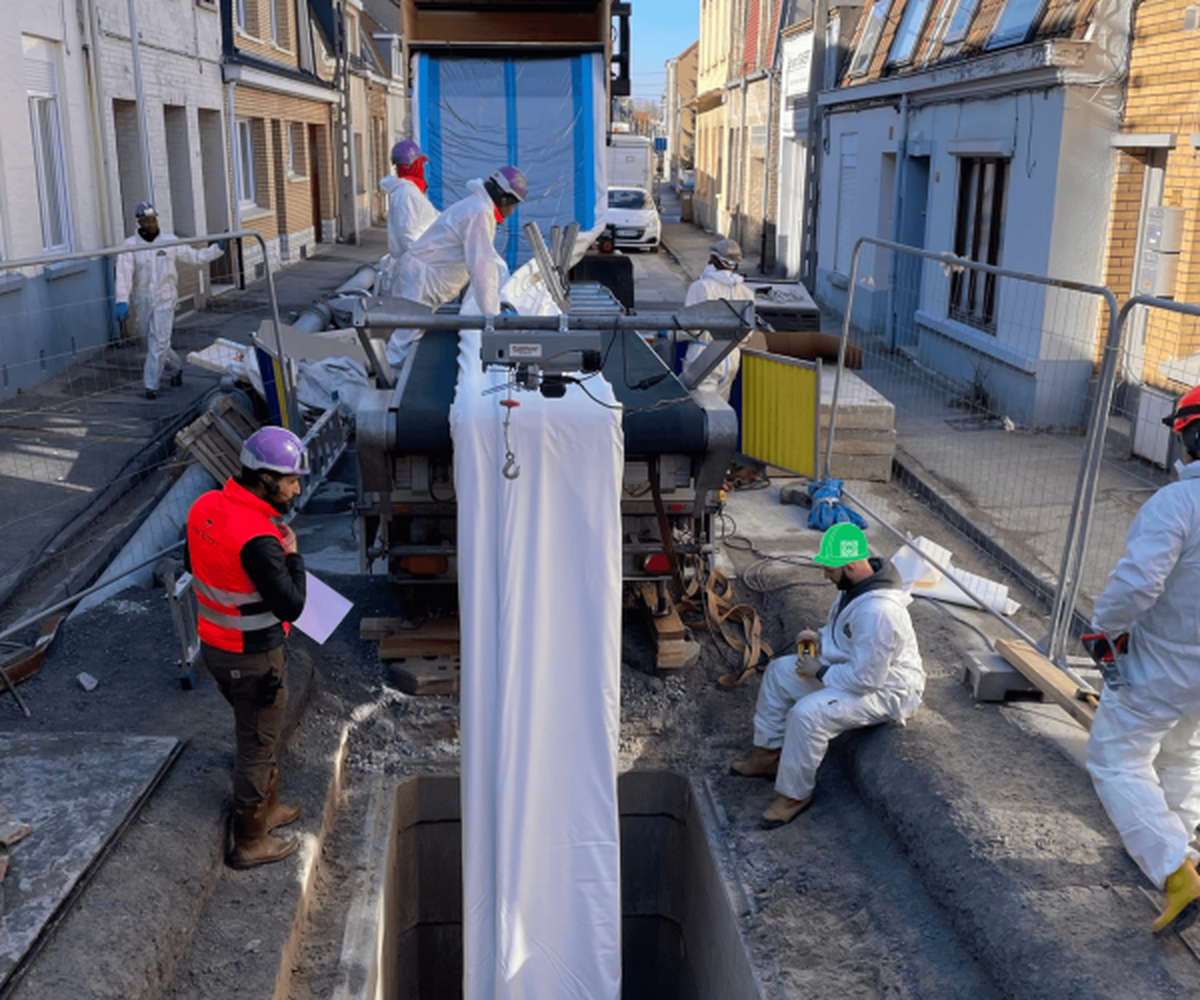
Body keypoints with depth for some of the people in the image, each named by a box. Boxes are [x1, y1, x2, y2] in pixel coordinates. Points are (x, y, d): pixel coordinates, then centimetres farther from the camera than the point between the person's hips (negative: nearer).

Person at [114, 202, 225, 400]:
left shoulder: (169, 240, 0)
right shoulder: (130, 246, -7)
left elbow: (195, 256, 7)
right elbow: (124, 274, -17)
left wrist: (218, 249, -6)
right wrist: (122, 301, -27)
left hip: (164, 300, -1)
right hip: (142, 302, 1)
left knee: (159, 342, -8)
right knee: (152, 343, 13)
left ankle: (151, 385, -1)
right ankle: (176, 368, 38)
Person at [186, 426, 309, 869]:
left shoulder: (205, 506, -5)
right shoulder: (257, 540, -32)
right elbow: (291, 607, -28)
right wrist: (292, 556, -13)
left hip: (214, 643, 8)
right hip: (254, 660, -8)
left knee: (256, 731, 28)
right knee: (256, 744, 11)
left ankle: (266, 807, 47)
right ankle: (249, 842, 28)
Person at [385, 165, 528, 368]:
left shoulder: (478, 206, 16)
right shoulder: (479, 212, -18)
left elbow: (488, 258, 27)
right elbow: (481, 266, -23)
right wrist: (491, 315, -23)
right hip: (420, 281, -11)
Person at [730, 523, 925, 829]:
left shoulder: (878, 611, -35)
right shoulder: (858, 583, -4)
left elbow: (866, 679, -31)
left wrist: (820, 672, -18)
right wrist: (820, 638, -2)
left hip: (884, 690, -11)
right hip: (854, 666, 11)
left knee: (808, 713, -29)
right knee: (779, 671, 9)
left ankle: (794, 794, -9)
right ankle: (768, 755, 21)